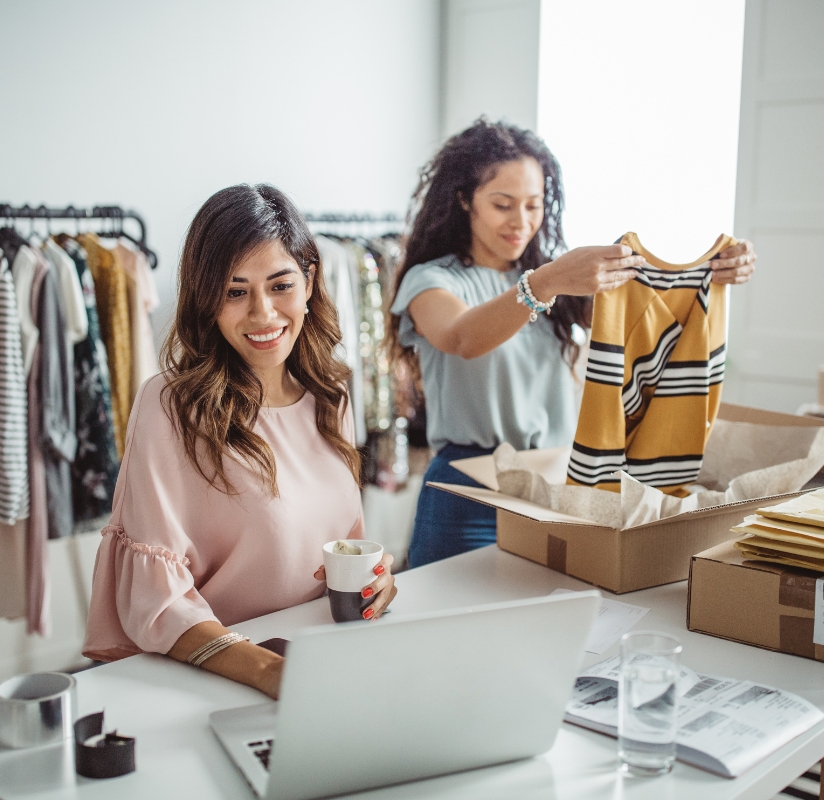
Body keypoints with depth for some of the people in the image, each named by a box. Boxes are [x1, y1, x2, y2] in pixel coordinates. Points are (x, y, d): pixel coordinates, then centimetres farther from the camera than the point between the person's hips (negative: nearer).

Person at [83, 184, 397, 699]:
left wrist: (371, 575, -5)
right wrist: (269, 671, -32)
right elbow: (155, 597, -17)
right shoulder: (171, 406, -12)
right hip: (200, 675, -5)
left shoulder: (330, 396, 6)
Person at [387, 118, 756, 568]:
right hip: (469, 495, -4)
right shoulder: (431, 280, -5)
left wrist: (710, 274, -21)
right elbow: (464, 339, -28)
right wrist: (545, 283, -44)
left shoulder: (554, 270, 11)